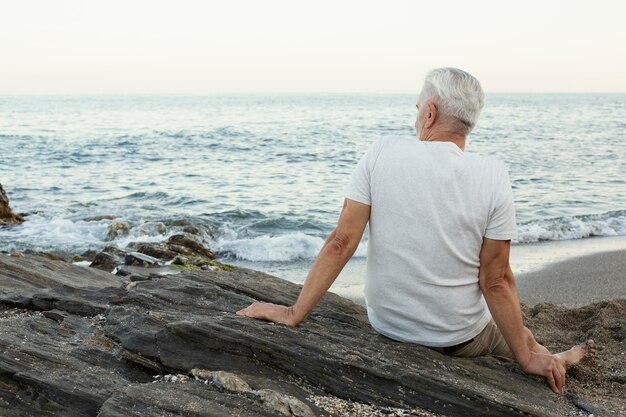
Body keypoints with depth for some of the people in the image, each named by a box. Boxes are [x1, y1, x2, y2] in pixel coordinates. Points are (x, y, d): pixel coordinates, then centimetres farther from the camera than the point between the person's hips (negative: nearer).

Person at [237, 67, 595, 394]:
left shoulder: (382, 154, -14)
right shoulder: (493, 175, -17)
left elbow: (340, 243, -16)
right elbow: (495, 281, -15)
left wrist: (294, 314, -10)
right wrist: (528, 357, -4)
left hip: (385, 326, 3)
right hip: (460, 338, -2)